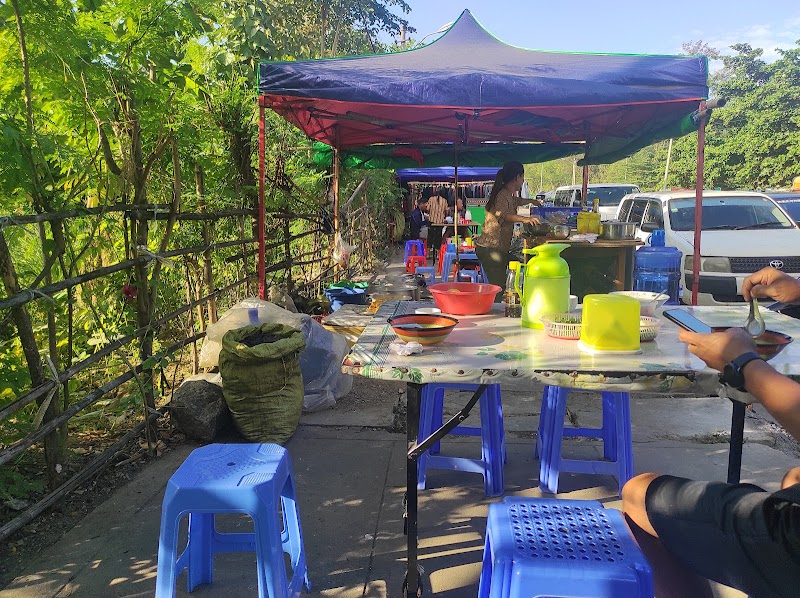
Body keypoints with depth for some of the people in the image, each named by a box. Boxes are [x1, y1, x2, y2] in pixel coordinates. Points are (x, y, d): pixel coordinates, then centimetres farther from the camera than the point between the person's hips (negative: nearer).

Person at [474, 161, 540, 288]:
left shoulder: (508, 195, 17)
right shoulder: (503, 195, -14)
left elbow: (515, 201, 42)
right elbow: (501, 214, -35)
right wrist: (524, 218, -48)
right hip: (491, 249, -10)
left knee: (500, 285, 9)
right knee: (498, 286, -15)